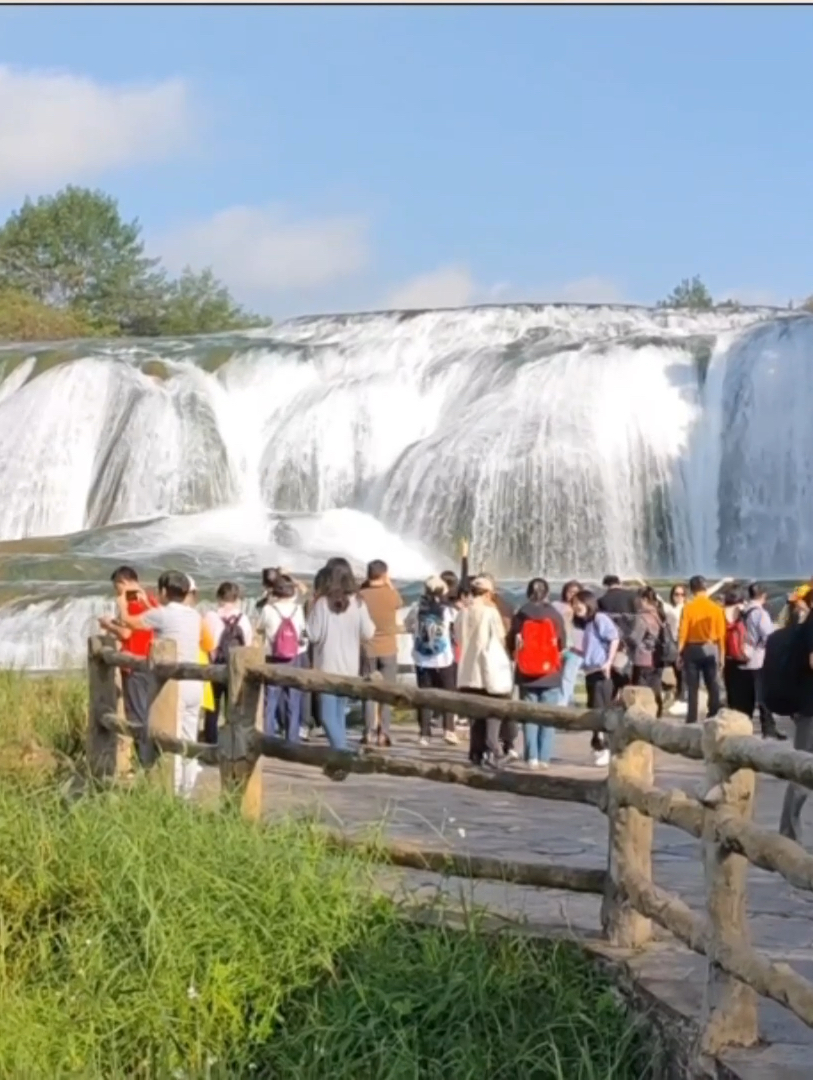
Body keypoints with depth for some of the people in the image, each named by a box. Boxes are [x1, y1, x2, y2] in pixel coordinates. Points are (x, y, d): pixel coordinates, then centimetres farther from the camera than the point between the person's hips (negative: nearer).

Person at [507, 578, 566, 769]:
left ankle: (532, 757, 0)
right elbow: (562, 646, 1)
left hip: (526, 674, 1)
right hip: (551, 674, -1)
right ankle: (544, 758, 2)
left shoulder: (521, 615, -3)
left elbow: (512, 645, -1)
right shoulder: (555, 615, -4)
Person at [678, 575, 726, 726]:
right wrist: (721, 654, 7)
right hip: (711, 649, 1)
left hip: (692, 649, -1)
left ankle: (692, 722, 4)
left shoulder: (688, 608, -8)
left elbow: (683, 632, -8)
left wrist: (679, 653, 0)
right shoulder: (716, 608, -3)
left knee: (692, 689, 4)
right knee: (713, 688, 8)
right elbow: (721, 634, -1)